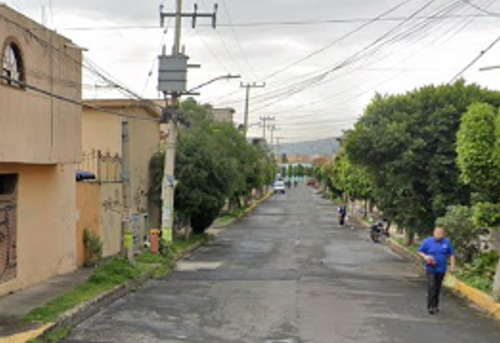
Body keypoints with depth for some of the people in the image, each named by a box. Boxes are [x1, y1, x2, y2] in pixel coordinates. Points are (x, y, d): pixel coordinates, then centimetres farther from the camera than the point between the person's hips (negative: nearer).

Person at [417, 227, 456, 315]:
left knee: (437, 288, 12)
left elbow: (451, 254, 9)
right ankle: (431, 306, -13)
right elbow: (420, 252, 4)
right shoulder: (428, 241, -4)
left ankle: (436, 305, 25)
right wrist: (425, 256, -15)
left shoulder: (447, 242, 2)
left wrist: (452, 266, 3)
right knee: (431, 287, -14)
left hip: (441, 269, 3)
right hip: (431, 269, -3)